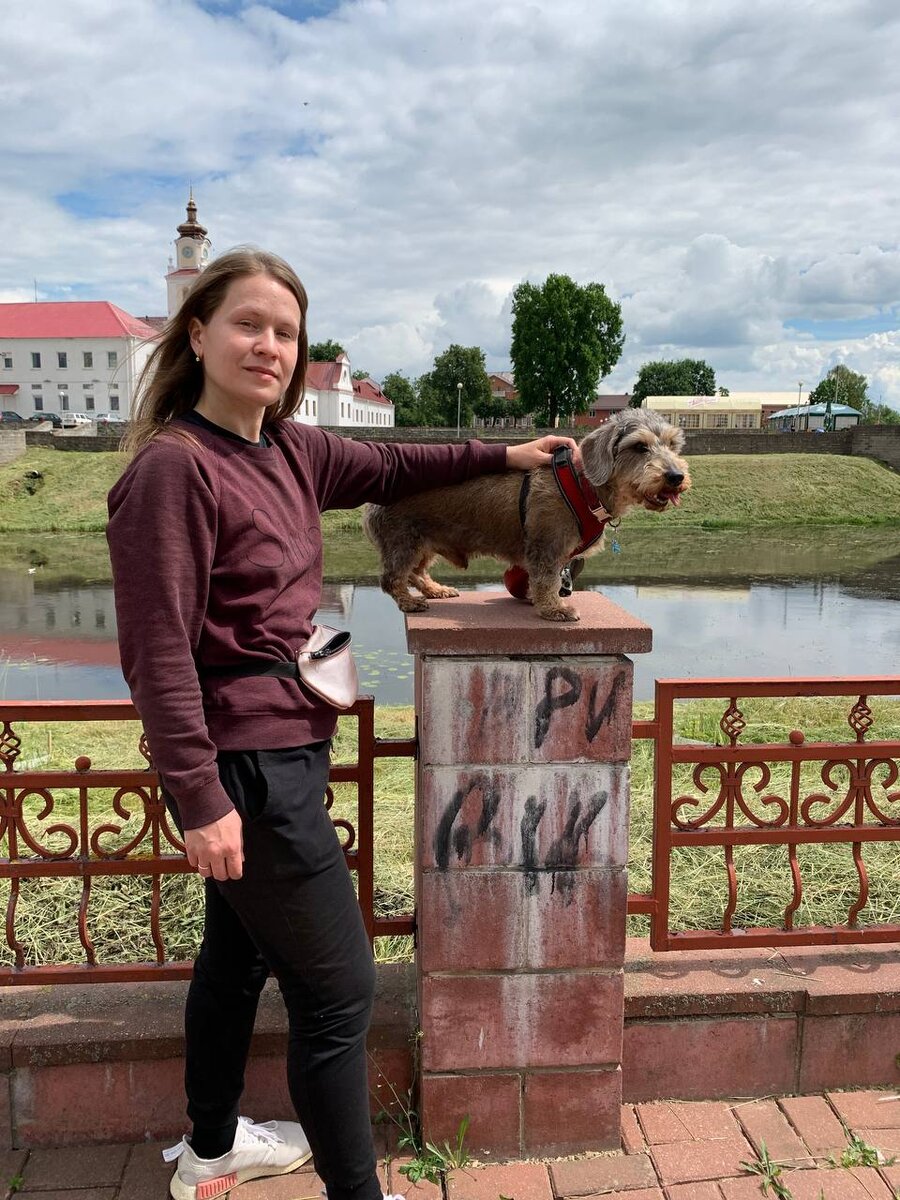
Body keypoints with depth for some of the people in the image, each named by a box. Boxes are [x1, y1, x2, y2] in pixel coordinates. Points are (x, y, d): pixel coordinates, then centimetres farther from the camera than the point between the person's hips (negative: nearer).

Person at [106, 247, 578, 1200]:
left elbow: (386, 470, 23)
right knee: (338, 986, 1)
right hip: (246, 762, -9)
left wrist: (501, 456, 22)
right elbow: (157, 651, -21)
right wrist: (201, 798, -22)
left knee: (240, 951, 24)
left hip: (283, 745, 9)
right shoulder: (172, 466, -18)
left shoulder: (290, 449, 6)